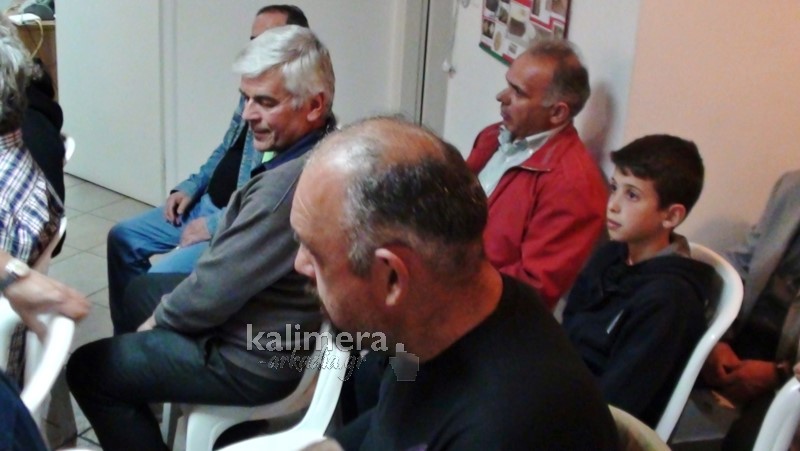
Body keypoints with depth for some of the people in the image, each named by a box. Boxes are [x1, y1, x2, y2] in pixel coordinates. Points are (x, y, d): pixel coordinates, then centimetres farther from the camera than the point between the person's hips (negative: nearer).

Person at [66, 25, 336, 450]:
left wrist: (160, 318, -8)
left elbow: (217, 290, -26)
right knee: (140, 289, 28)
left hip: (255, 358, -10)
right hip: (280, 326, 10)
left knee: (87, 368, 0)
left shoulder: (288, 183, -34)